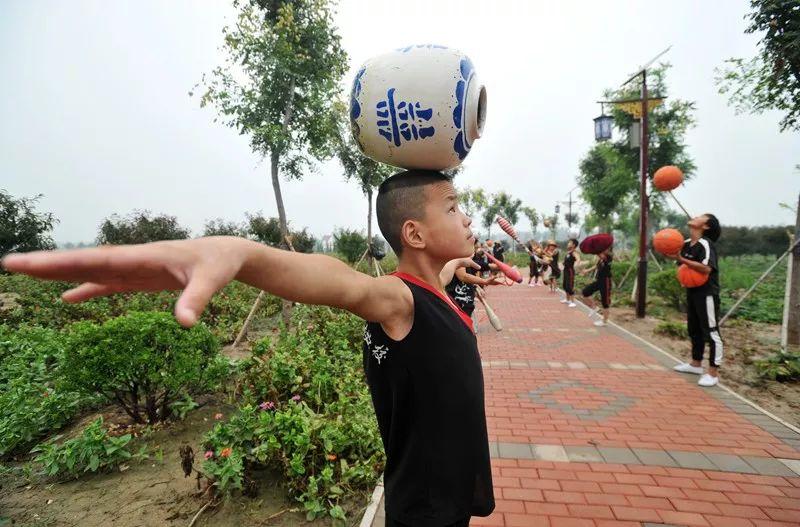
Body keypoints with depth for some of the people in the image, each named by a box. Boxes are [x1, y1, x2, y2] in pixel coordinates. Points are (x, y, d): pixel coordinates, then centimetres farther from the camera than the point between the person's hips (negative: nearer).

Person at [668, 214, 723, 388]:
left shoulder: (705, 244, -18)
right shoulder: (686, 244, 7)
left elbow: (706, 268, -31)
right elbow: (680, 261, 22)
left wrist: (682, 259, -29)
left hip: (706, 294, -9)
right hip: (692, 292, 9)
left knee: (711, 332, -3)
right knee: (694, 330, 18)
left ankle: (713, 373, 3)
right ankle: (696, 364, 31)